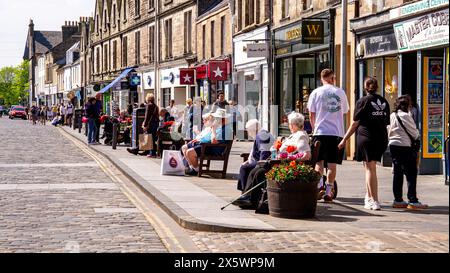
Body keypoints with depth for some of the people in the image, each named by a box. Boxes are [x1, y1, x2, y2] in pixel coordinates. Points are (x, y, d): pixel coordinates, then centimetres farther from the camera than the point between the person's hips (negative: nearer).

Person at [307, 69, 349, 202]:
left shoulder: (316, 93, 2)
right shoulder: (340, 92, 6)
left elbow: (311, 115, 5)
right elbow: (344, 112, 14)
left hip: (320, 132, -1)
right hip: (336, 132, 1)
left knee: (318, 162, 8)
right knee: (332, 163, 3)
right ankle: (329, 190, 2)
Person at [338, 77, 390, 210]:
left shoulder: (362, 101, -3)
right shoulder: (384, 102, 11)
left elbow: (355, 124, -3)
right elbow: (387, 122, 15)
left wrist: (344, 140, 4)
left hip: (366, 138, -5)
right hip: (382, 139, 5)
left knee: (370, 168, -4)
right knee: (369, 168, 17)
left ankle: (374, 201, -8)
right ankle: (368, 197, 24)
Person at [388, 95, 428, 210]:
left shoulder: (392, 116, 9)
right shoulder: (405, 116, -14)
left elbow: (389, 132, 14)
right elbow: (414, 133, -7)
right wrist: (417, 134, 13)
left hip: (393, 145, 8)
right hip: (404, 147, -8)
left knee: (398, 174, 11)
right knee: (411, 174, -4)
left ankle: (398, 200, 13)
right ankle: (413, 201, -7)